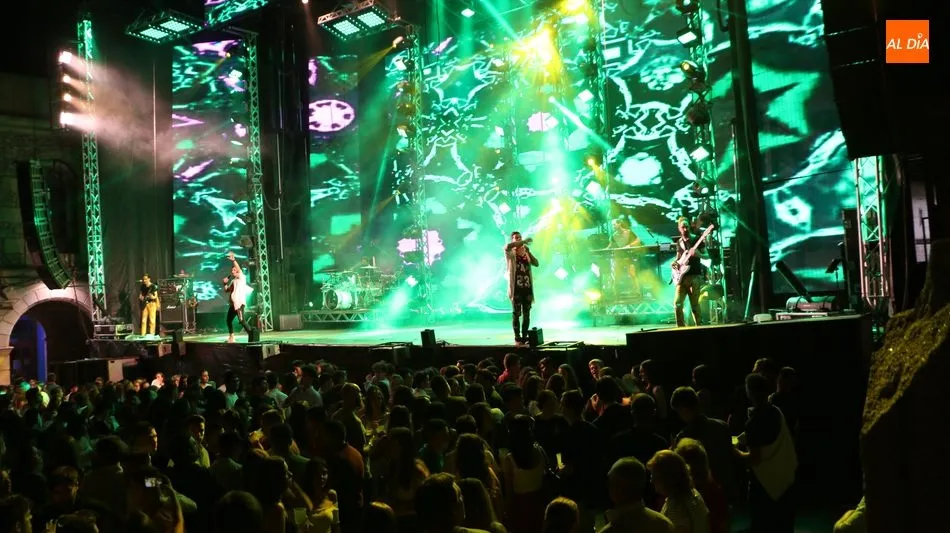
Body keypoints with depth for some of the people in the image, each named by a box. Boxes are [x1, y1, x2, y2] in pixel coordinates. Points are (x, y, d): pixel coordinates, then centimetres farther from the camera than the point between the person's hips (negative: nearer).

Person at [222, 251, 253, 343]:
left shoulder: (242, 278, -2)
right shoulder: (233, 281, 20)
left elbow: (239, 269, -20)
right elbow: (226, 291, 21)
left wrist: (233, 260, -31)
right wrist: (225, 283, 4)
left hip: (239, 303, -9)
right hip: (233, 304, 9)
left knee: (241, 321, -20)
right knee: (229, 320, 17)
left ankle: (251, 335, -20)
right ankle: (231, 337, 31)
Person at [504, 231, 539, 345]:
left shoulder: (526, 253, 16)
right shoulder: (510, 253, 2)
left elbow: (536, 263, 1)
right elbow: (507, 246, -23)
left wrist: (527, 251, -8)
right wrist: (524, 241, -21)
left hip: (527, 288, 4)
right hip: (516, 288, -4)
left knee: (526, 314, 4)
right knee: (516, 314, -4)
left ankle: (525, 337, 11)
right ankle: (517, 338, 1)